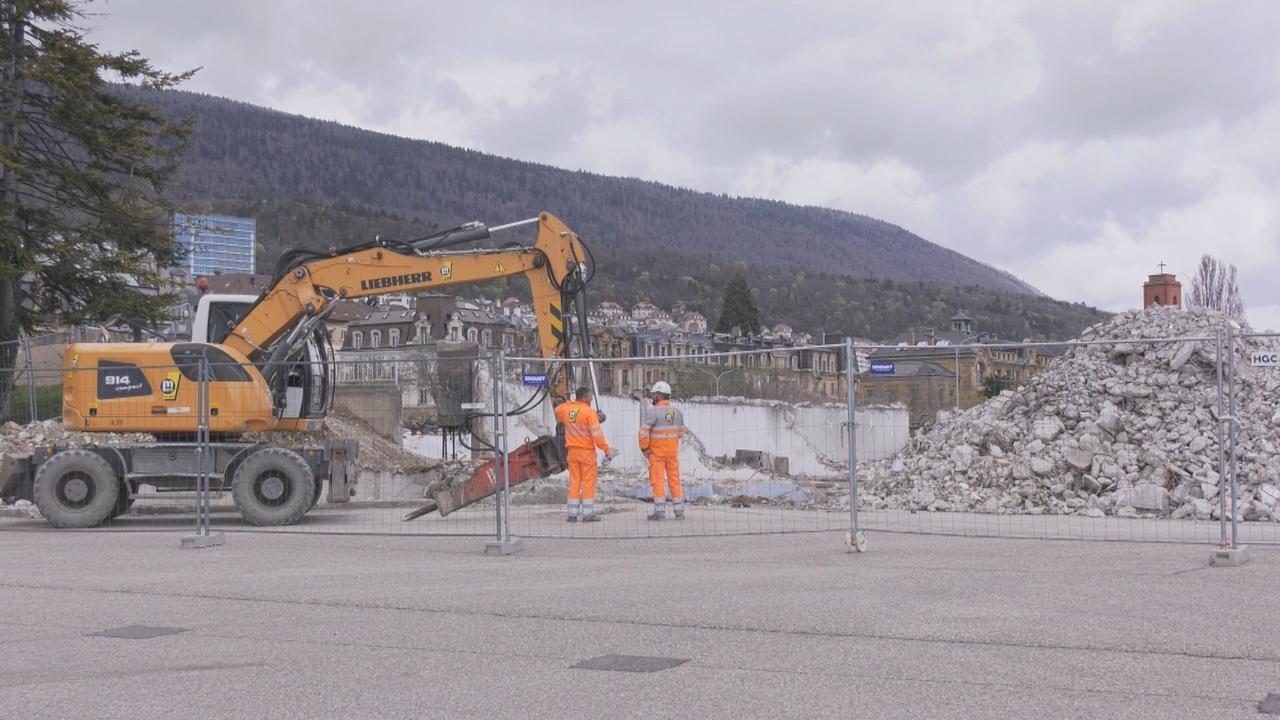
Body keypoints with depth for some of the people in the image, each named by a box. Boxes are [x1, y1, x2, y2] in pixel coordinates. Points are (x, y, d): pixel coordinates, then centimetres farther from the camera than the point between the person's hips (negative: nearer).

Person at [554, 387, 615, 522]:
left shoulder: (566, 409, 4)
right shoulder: (589, 412, -14)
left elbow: (557, 410, 29)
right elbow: (597, 433, -18)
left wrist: (572, 403, 22)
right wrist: (606, 449, -11)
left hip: (572, 451, 6)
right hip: (587, 451, -6)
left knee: (574, 482, 10)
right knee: (588, 482, 1)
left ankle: (572, 514, 10)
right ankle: (588, 514, 0)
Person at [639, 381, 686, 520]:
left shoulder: (653, 411, -16)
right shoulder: (677, 412, 3)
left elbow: (644, 432, -19)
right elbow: (681, 433, 8)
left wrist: (644, 448, -7)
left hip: (656, 452, -5)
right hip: (673, 451, 5)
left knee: (658, 481, 0)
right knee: (675, 480, 10)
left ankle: (660, 512, -1)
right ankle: (679, 512, 11)